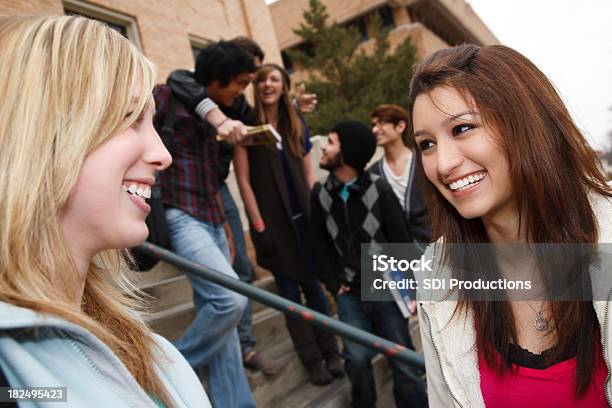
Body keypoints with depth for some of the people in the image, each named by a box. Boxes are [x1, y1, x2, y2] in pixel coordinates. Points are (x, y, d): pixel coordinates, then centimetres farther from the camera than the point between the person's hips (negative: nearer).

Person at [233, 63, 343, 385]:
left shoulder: (297, 126, 9)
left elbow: (309, 174, 11)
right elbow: (243, 179, -7)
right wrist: (258, 225, -12)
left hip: (304, 217, 3)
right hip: (272, 221, -3)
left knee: (314, 286, 9)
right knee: (289, 292, 5)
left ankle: (330, 352, 22)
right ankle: (312, 359, 17)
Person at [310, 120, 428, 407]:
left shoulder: (379, 188, -8)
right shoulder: (320, 193, 1)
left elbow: (401, 240, -7)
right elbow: (321, 244, 6)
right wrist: (334, 283, 0)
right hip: (349, 292, 2)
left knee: (402, 358, 6)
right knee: (357, 358, -2)